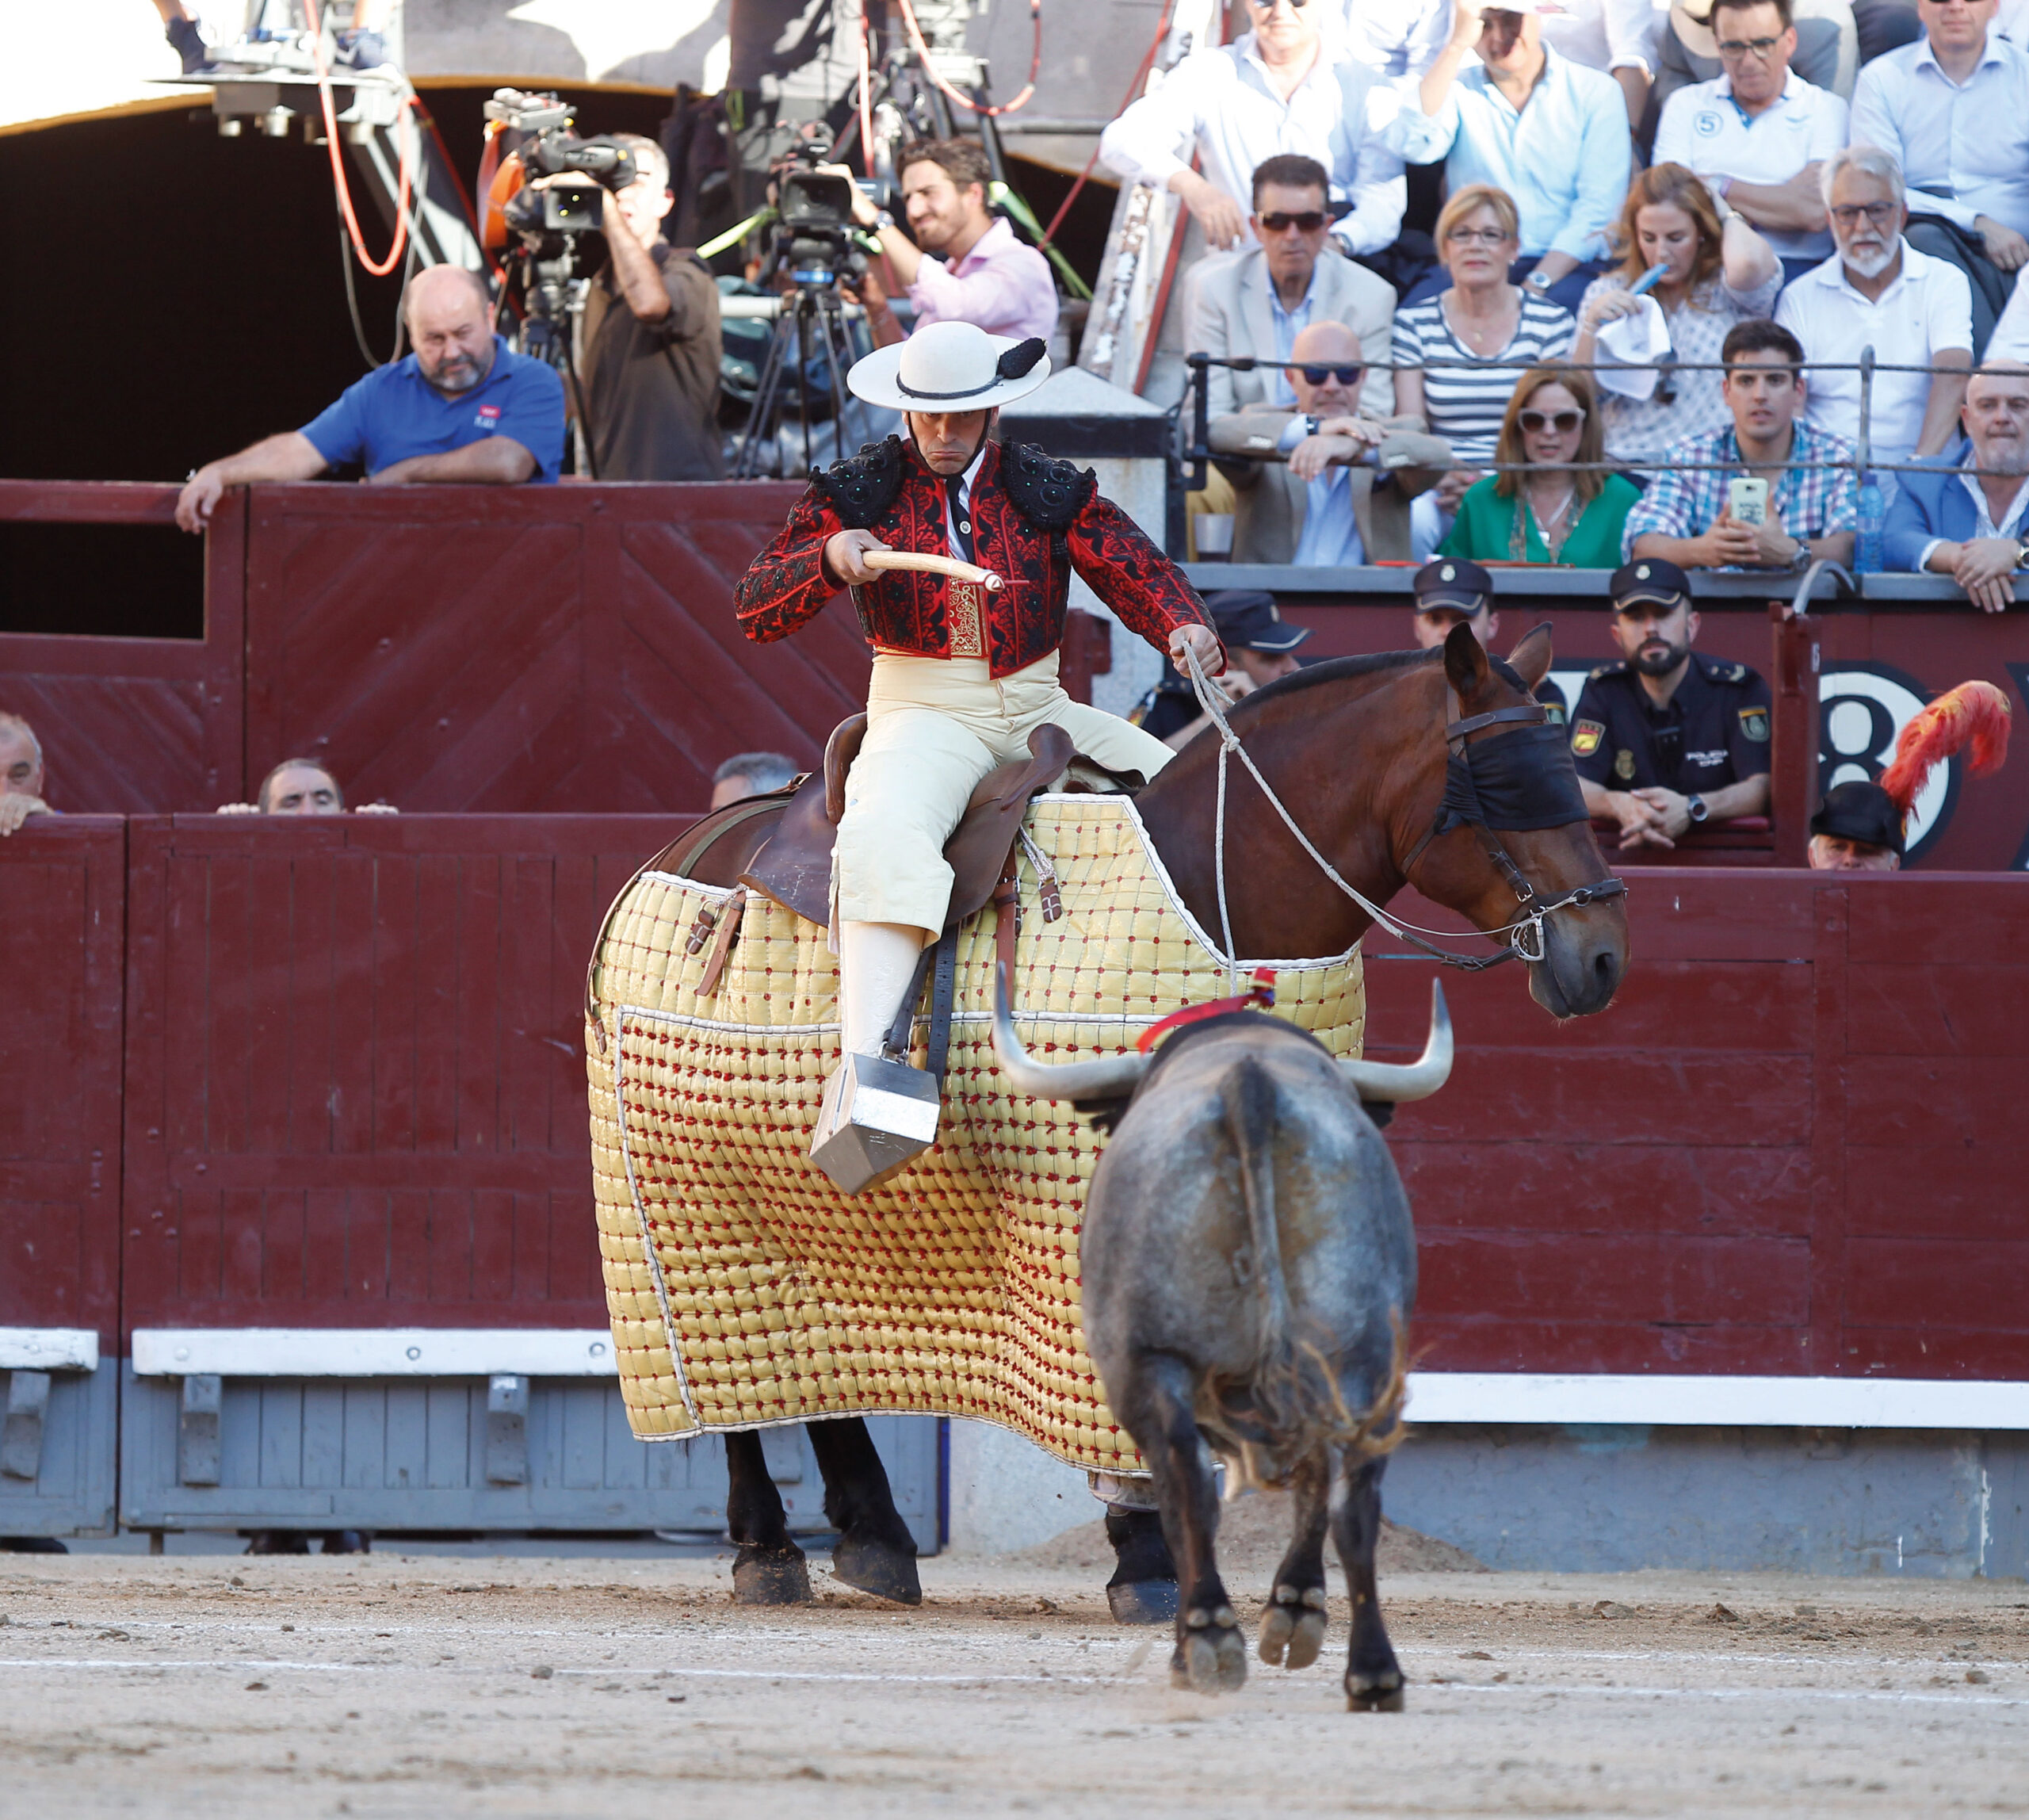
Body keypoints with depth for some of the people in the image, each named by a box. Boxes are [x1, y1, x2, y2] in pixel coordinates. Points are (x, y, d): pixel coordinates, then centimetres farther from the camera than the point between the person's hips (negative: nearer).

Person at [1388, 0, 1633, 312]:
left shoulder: (1595, 91, 5)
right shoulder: (1458, 90, 11)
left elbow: (1599, 207, -4)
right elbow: (1415, 145, -11)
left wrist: (1537, 285, -17)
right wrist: (1457, 45, -13)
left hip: (1563, 266, -2)